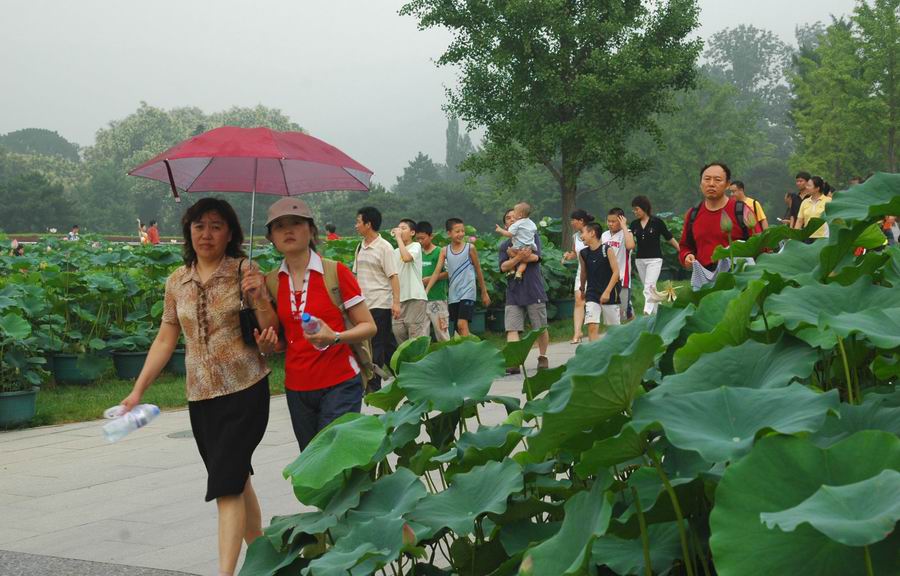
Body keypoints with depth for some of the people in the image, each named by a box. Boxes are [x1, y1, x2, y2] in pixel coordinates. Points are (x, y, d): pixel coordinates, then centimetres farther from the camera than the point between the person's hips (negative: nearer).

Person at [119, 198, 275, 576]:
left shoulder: (243, 270, -4)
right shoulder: (177, 282, 8)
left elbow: (272, 331, -6)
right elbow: (165, 340, 12)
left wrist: (259, 297, -24)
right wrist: (138, 390, 9)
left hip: (245, 390, -5)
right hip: (201, 396, 5)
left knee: (226, 482, -13)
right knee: (237, 480, 14)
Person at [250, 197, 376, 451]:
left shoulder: (336, 272, -6)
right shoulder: (270, 282, 7)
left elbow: (369, 326, -5)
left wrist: (335, 337, -23)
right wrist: (267, 345, -5)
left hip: (338, 385, -5)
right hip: (297, 389, 5)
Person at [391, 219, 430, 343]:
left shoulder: (416, 246, 0)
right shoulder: (395, 252, 18)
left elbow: (407, 257, -23)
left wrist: (398, 237, -14)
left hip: (415, 297, -7)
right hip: (399, 298, 7)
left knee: (417, 335, -7)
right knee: (398, 332, 7)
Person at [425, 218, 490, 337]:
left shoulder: (470, 248, -1)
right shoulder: (445, 251, 5)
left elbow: (478, 271, 6)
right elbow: (437, 272, 1)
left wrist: (484, 293, 10)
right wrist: (426, 291, -9)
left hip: (467, 292, -4)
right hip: (453, 295, 4)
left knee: (462, 324, -17)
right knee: (458, 329, 7)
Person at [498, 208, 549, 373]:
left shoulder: (532, 237, 7)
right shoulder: (504, 245, 14)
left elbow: (535, 256, -11)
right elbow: (503, 267, -3)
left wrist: (513, 255, -3)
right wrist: (520, 257, -20)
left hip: (534, 290, -2)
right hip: (513, 292, 2)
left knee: (541, 328, 5)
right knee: (511, 328, -10)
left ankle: (543, 357, 24)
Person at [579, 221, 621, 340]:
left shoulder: (607, 250, -8)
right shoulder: (583, 253, 3)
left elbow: (616, 272, -11)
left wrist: (607, 292, -18)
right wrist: (582, 290, 27)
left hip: (609, 294, -2)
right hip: (592, 294, 2)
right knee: (592, 327, -14)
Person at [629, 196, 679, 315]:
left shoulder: (657, 222, -7)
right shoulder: (634, 224, 6)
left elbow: (669, 238, 0)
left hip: (654, 259, -5)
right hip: (640, 260, 5)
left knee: (649, 287, -17)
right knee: (649, 288, 13)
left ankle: (647, 314, -24)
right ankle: (656, 313, 25)